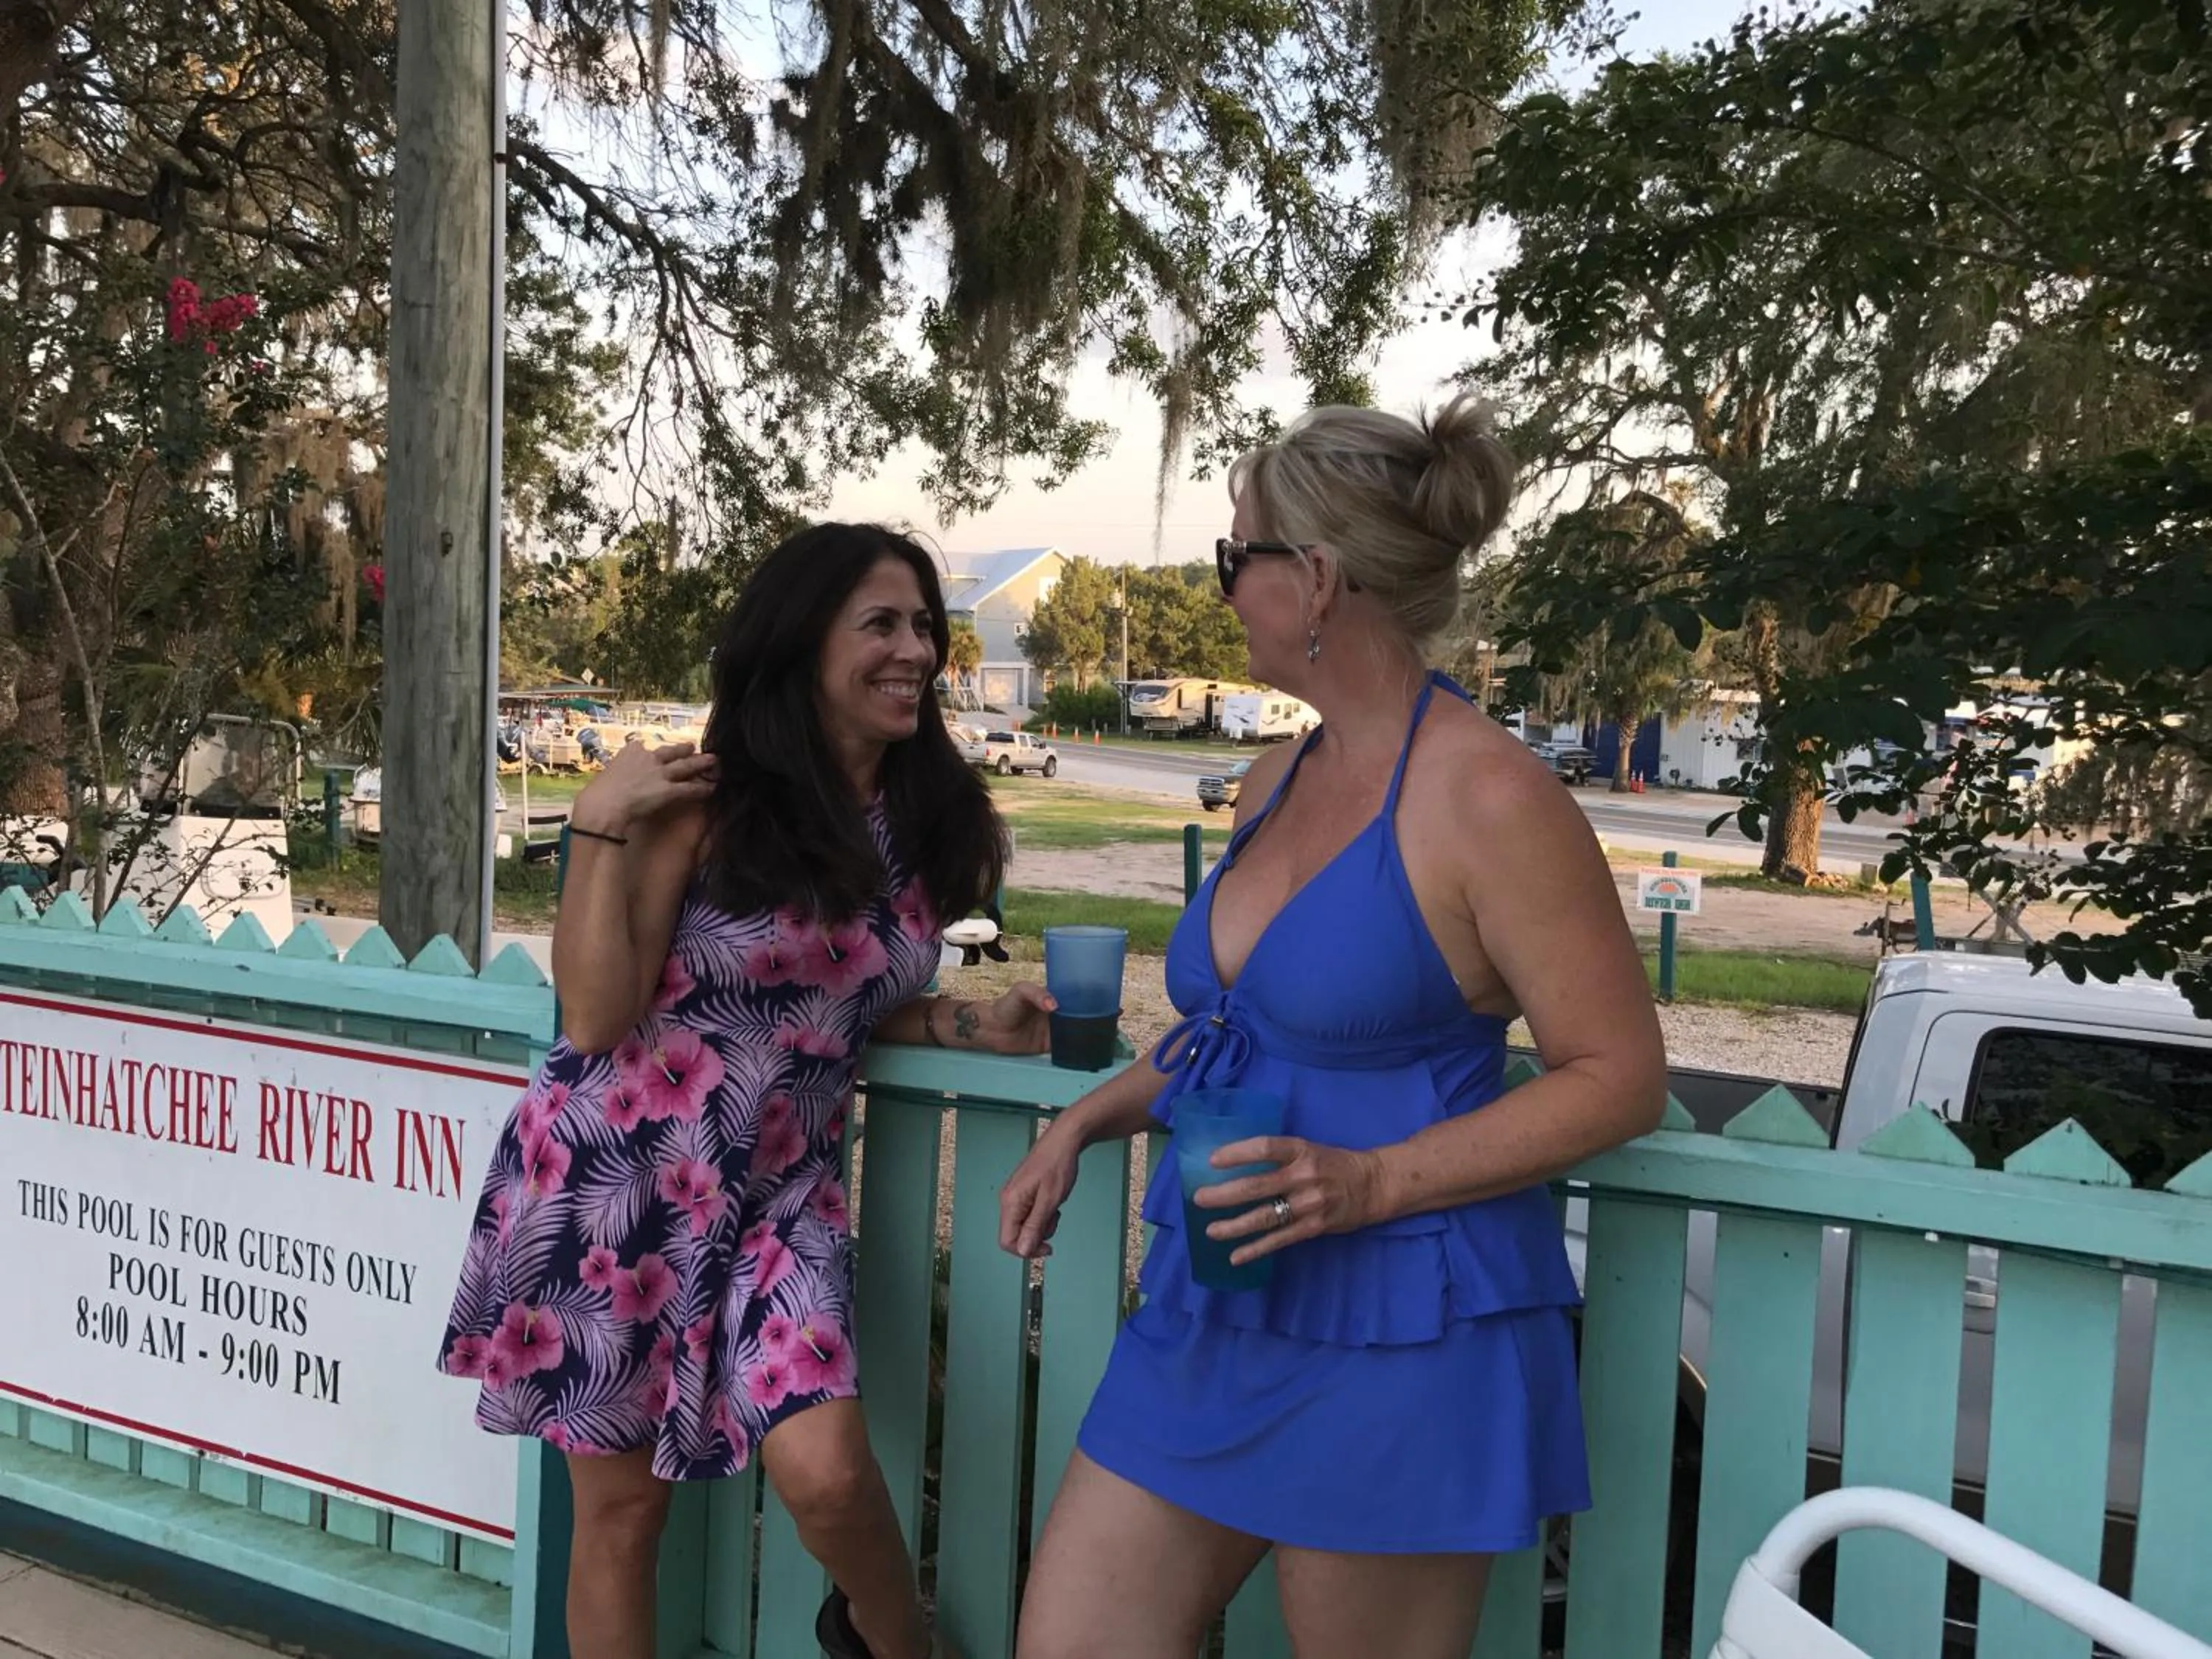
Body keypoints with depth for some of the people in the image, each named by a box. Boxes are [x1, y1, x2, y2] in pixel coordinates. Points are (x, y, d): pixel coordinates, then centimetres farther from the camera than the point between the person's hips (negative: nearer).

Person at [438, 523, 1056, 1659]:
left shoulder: (927, 824, 1)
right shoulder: (705, 802, -14)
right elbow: (595, 1018, -15)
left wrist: (978, 1027, -1)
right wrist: (602, 826, -21)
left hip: (779, 1193, 3)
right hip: (617, 1174, -3)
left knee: (826, 1469, -16)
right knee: (621, 1502, 10)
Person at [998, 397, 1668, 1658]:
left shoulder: (1486, 796, -15)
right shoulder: (1277, 785, 9)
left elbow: (1621, 1076, -13)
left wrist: (1374, 1183, -23)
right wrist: (1086, 1123, 10)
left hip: (1399, 1342, -7)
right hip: (1217, 1315, 8)